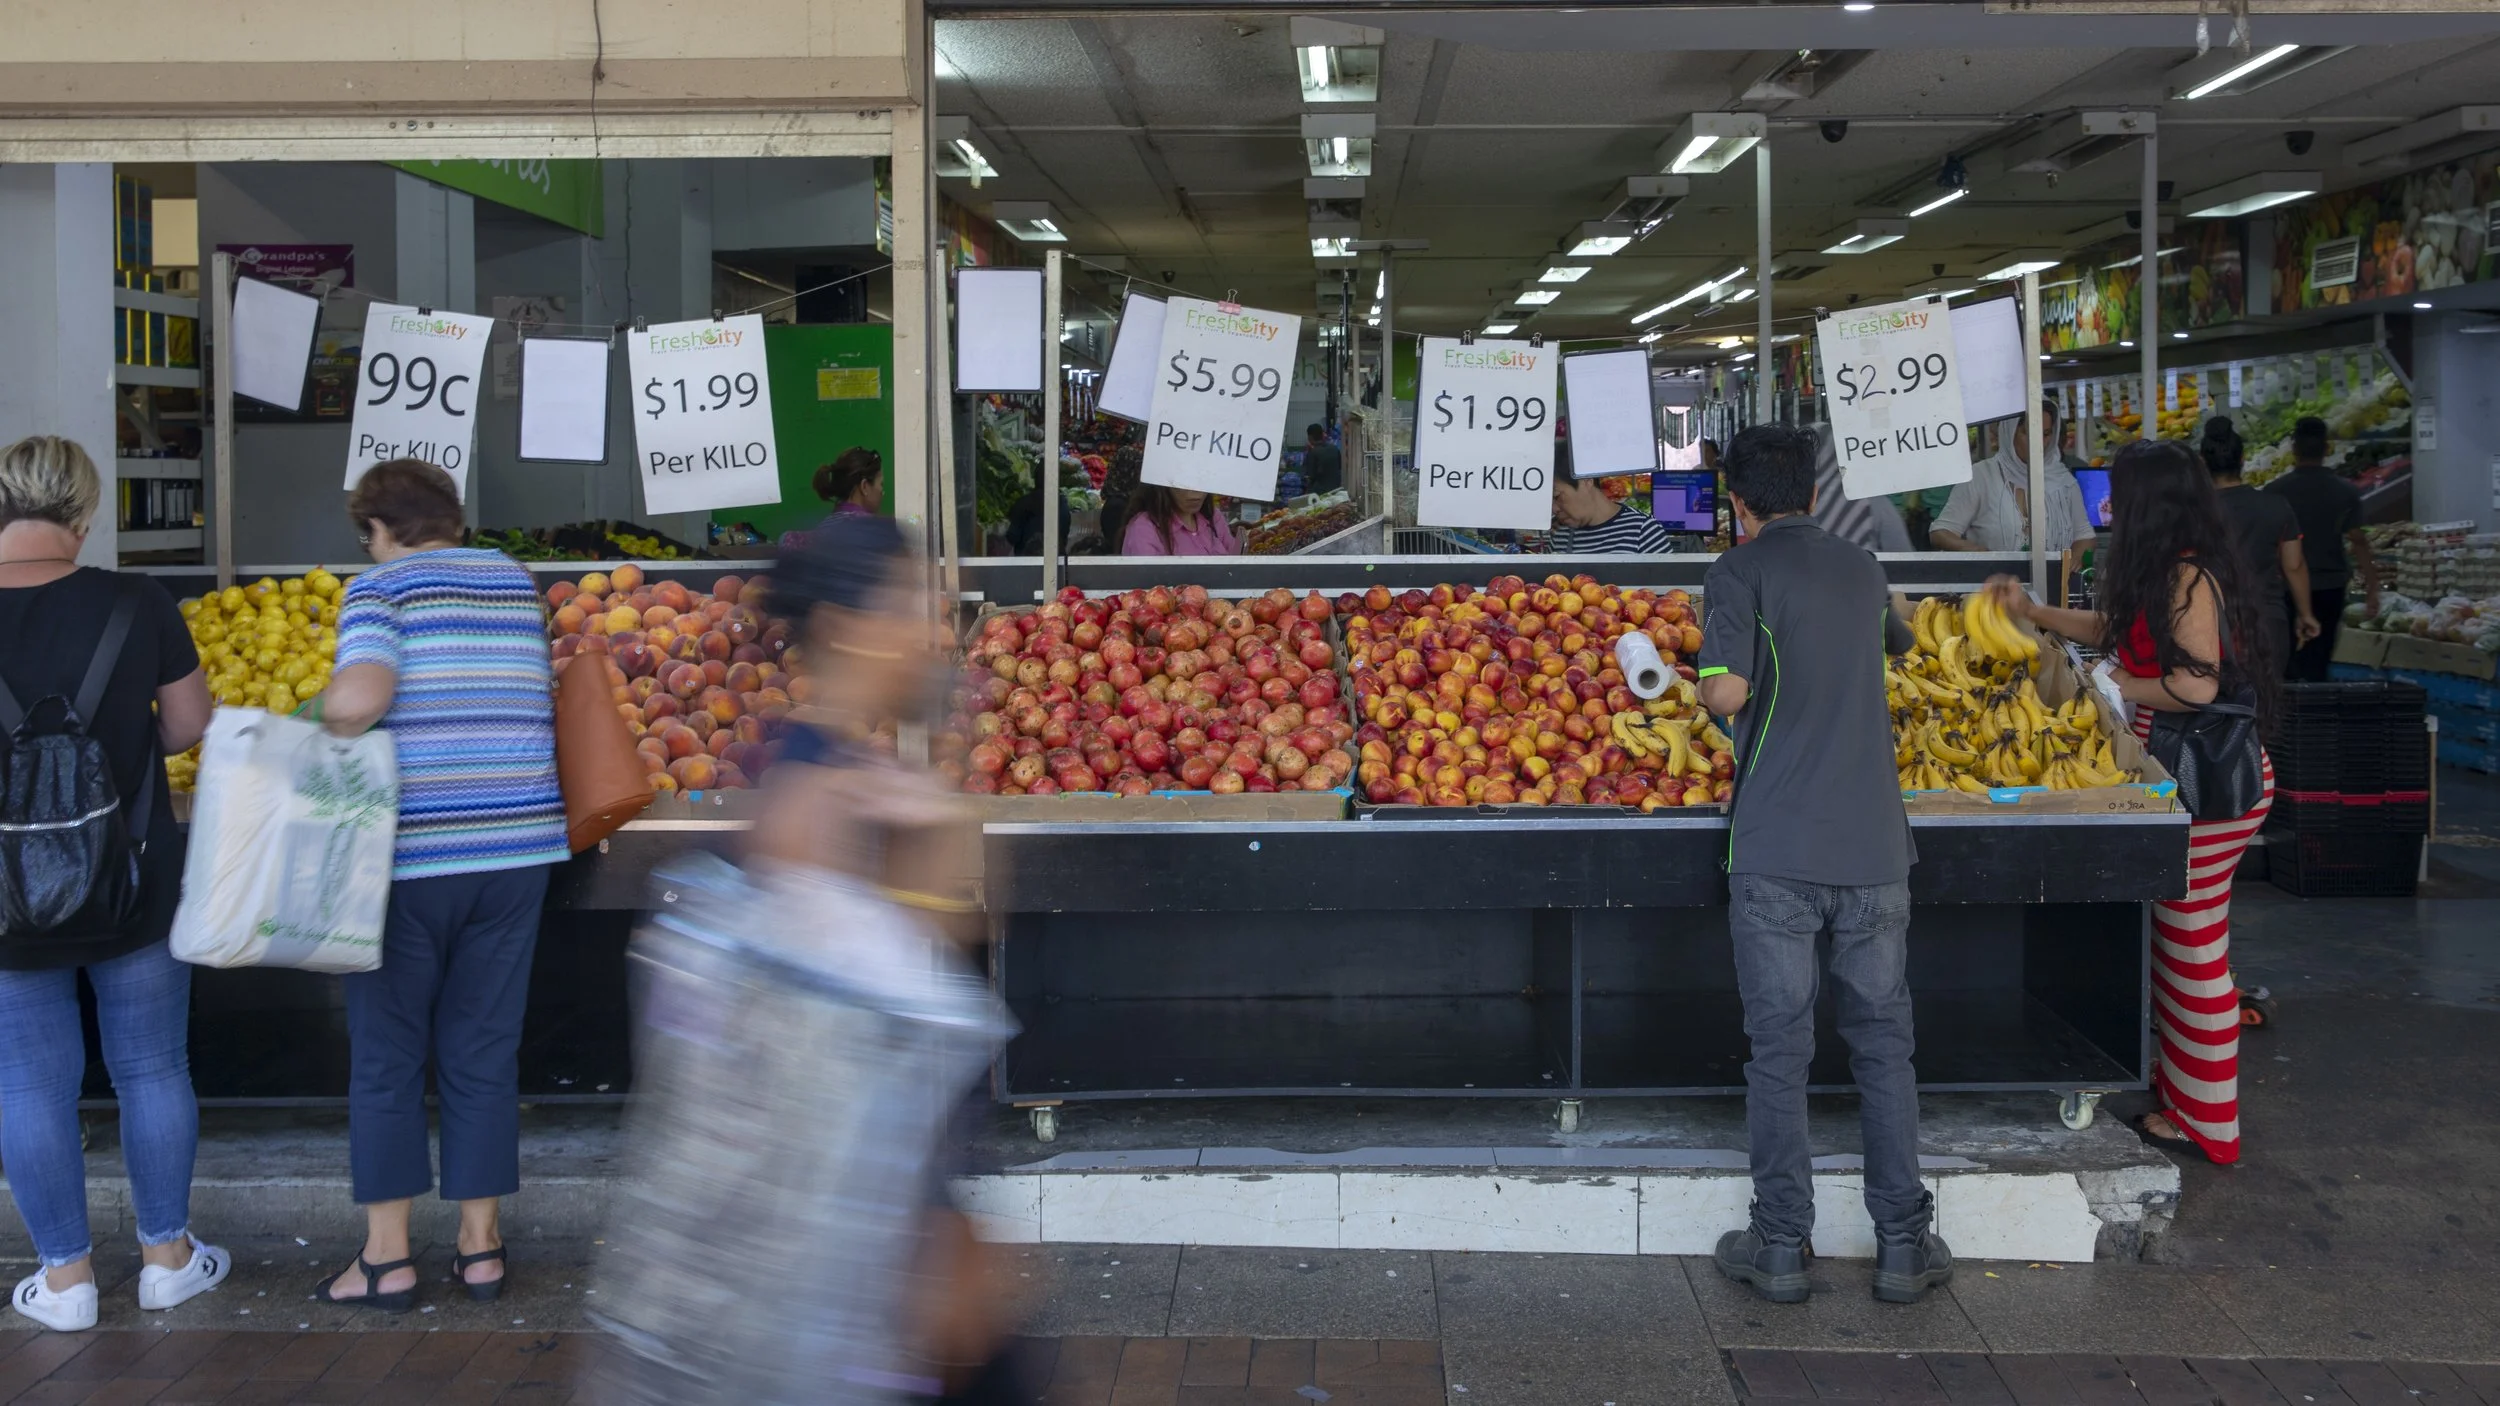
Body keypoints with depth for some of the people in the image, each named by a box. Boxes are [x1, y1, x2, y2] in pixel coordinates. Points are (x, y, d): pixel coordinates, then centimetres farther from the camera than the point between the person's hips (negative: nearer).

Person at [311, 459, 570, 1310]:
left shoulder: (381, 587, -5)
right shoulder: (515, 582, 11)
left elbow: (361, 694, -21)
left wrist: (317, 716, -1)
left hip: (410, 854, -4)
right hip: (515, 847, 4)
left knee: (386, 1057, 8)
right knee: (484, 1054, 11)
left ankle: (386, 1257, 12)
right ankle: (480, 1246, 16)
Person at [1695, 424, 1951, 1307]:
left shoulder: (1740, 571, -2)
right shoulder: (1860, 568, 14)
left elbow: (1727, 692, -15)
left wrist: (1704, 687, 7)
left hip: (1776, 850, -4)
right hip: (1872, 844, 4)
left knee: (1779, 1049, 3)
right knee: (1883, 1042, 10)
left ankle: (1781, 1249, 9)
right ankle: (1904, 1244, 14)